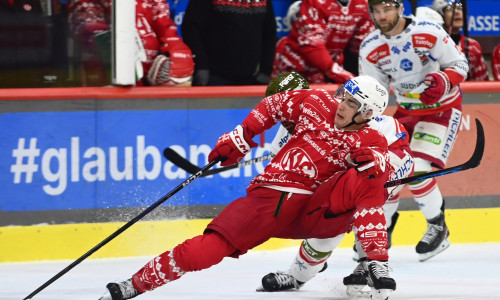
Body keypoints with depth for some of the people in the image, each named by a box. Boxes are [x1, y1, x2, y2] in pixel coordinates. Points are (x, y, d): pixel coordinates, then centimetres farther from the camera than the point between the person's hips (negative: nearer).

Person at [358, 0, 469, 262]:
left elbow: (460, 64, -12)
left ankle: (438, 228, -1)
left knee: (418, 170, -21)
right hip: (406, 111, 6)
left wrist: (443, 81, -32)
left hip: (442, 108, -6)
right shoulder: (370, 48, -6)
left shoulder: (429, 32, -21)